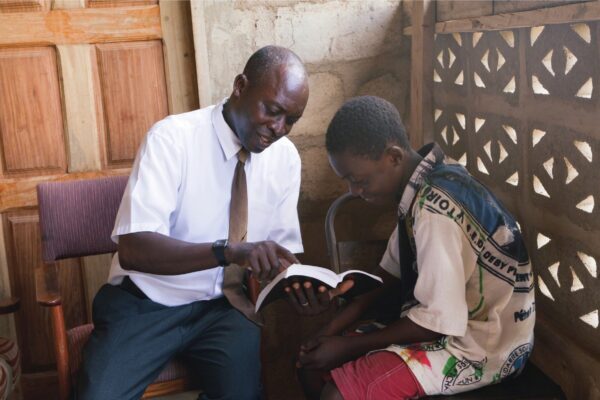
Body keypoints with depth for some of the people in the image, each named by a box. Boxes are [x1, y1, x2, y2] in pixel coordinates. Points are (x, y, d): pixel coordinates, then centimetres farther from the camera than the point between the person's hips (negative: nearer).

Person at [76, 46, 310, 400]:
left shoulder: (286, 157, -1)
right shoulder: (172, 137, -16)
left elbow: (284, 246, 4)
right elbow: (134, 248, -25)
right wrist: (229, 251, -38)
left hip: (226, 306, 3)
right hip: (148, 303, -2)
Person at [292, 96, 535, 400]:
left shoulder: (436, 211, -29)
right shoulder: (420, 185, -1)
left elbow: (439, 320, -26)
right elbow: (392, 270, 10)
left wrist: (348, 346, -16)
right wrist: (336, 324, 1)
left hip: (483, 344, -9)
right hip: (453, 320, 9)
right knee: (313, 365, 6)